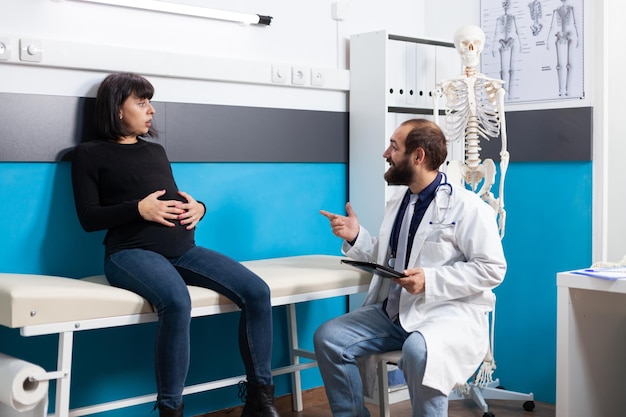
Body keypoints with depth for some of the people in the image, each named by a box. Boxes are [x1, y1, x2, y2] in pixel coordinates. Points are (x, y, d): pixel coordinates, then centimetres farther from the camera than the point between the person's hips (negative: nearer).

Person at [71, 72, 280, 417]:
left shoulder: (156, 150, 25)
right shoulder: (90, 154, 8)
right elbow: (89, 218, -1)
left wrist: (197, 207, 3)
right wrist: (138, 209, -15)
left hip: (183, 249, 6)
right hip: (132, 252, -6)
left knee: (256, 291, -15)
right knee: (177, 302, -39)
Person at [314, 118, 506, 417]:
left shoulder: (467, 206, -9)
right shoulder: (397, 203, 14)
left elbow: (492, 269, -13)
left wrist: (430, 280, -22)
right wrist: (356, 238, 2)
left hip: (450, 311, -7)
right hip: (394, 311, 7)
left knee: (418, 350, -38)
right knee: (328, 337, -8)